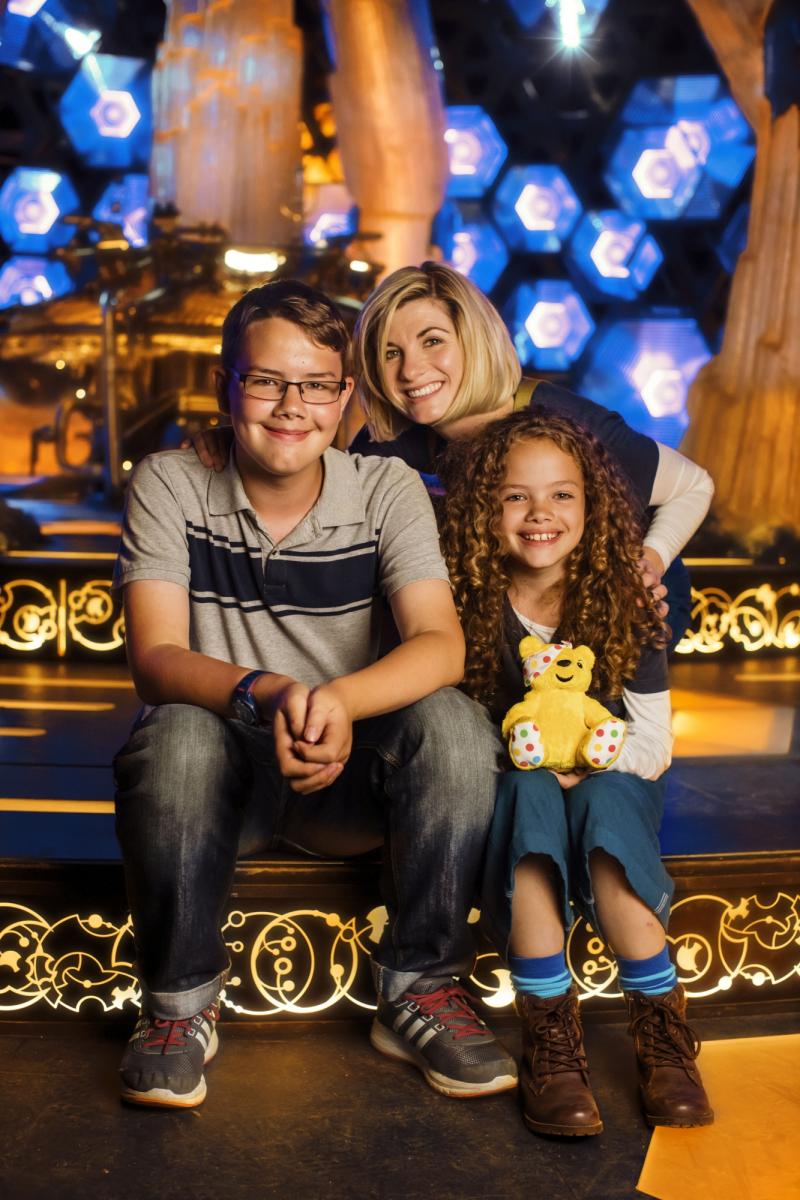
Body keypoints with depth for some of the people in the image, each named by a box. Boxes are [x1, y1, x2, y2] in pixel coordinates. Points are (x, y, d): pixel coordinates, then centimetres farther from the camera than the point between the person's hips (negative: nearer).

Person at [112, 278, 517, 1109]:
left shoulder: (386, 489, -5)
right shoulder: (169, 485, -7)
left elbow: (441, 646, -17)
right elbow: (154, 657, -18)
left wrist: (338, 700, -39)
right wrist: (264, 693, -40)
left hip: (351, 780, 1)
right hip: (221, 778, -1)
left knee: (452, 723, -27)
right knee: (179, 738, -34)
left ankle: (418, 989, -9)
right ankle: (179, 1003, -10)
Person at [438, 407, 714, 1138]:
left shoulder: (624, 606, -4)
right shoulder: (467, 608, -6)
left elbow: (653, 744, -4)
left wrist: (584, 763, -20)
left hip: (611, 784, 0)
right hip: (510, 792, 0)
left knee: (601, 802, -34)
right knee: (530, 791, -34)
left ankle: (663, 1036, -30)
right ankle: (550, 1043, -36)